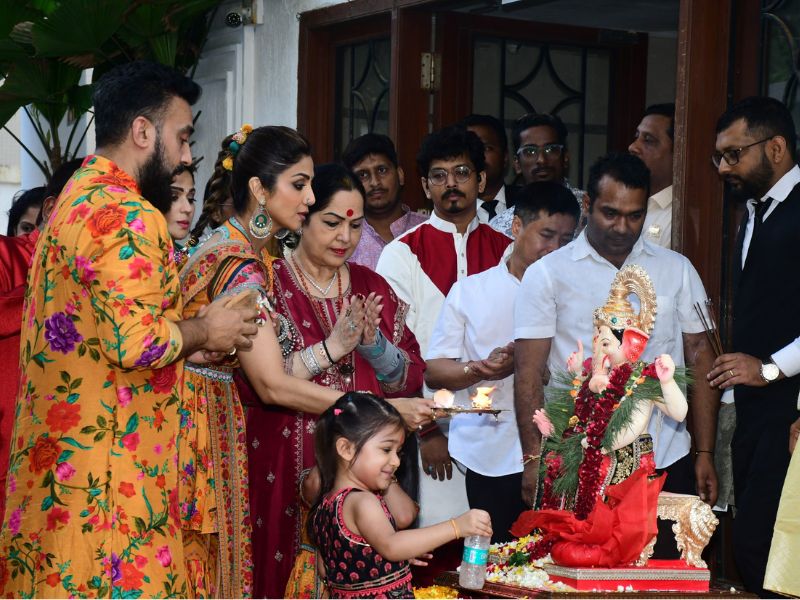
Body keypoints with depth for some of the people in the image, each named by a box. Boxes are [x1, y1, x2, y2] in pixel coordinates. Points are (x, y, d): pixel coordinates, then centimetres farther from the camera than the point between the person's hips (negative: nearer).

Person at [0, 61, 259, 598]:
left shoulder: (77, 198, 16)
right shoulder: (126, 215, -16)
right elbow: (135, 341, -24)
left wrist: (185, 341, 11)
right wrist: (203, 332, -7)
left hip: (55, 451, 10)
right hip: (106, 470, -10)